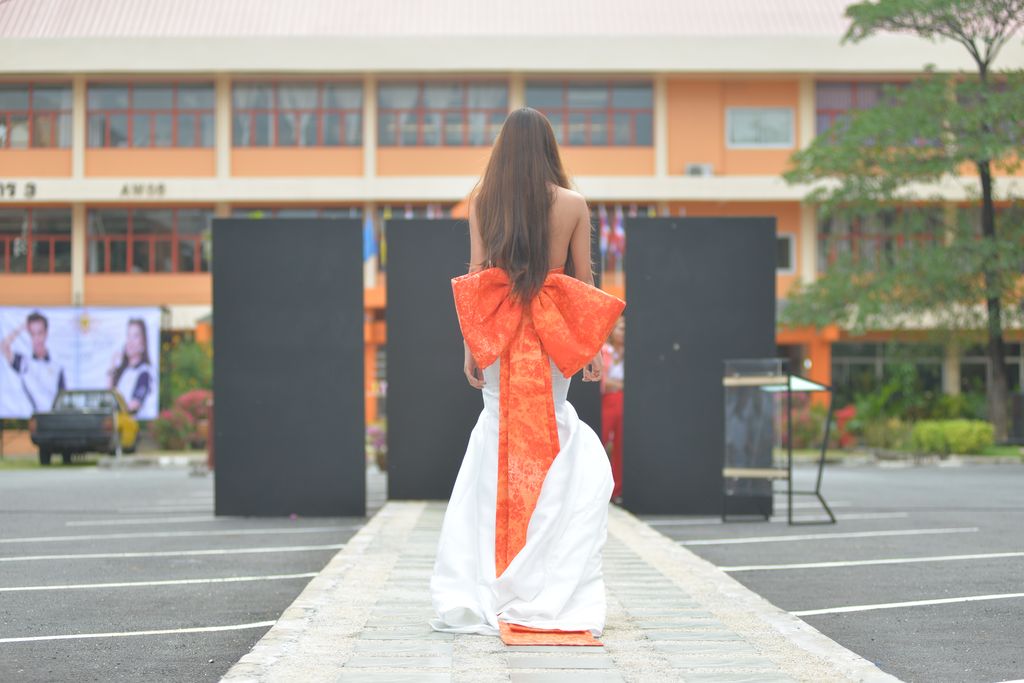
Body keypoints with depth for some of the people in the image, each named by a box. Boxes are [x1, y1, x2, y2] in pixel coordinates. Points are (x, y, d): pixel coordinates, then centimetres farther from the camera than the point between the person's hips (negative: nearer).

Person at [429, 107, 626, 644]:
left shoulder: (482, 199, 2)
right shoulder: (573, 204, 0)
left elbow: (474, 275, 1)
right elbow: (584, 282, 3)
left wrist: (470, 348, 5)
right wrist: (593, 348, 10)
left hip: (497, 334, 1)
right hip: (553, 337, -1)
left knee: (501, 427, 7)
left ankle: (476, 595, 5)